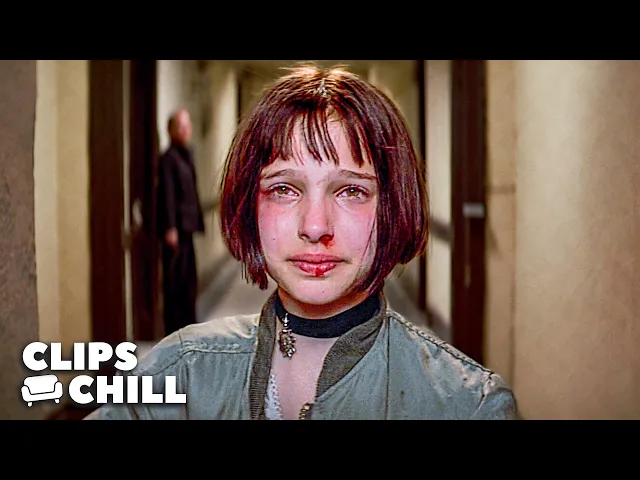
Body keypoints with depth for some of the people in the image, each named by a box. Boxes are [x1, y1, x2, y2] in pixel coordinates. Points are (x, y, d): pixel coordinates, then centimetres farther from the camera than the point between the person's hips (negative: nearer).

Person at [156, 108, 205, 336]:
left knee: (189, 279, 14)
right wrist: (170, 228, -20)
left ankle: (188, 324, 24)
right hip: (176, 227, -9)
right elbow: (167, 195, -16)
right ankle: (173, 329, 3)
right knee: (174, 280, -3)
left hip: (187, 225, 9)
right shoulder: (168, 158, -12)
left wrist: (196, 221, 15)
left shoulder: (188, 154, 16)